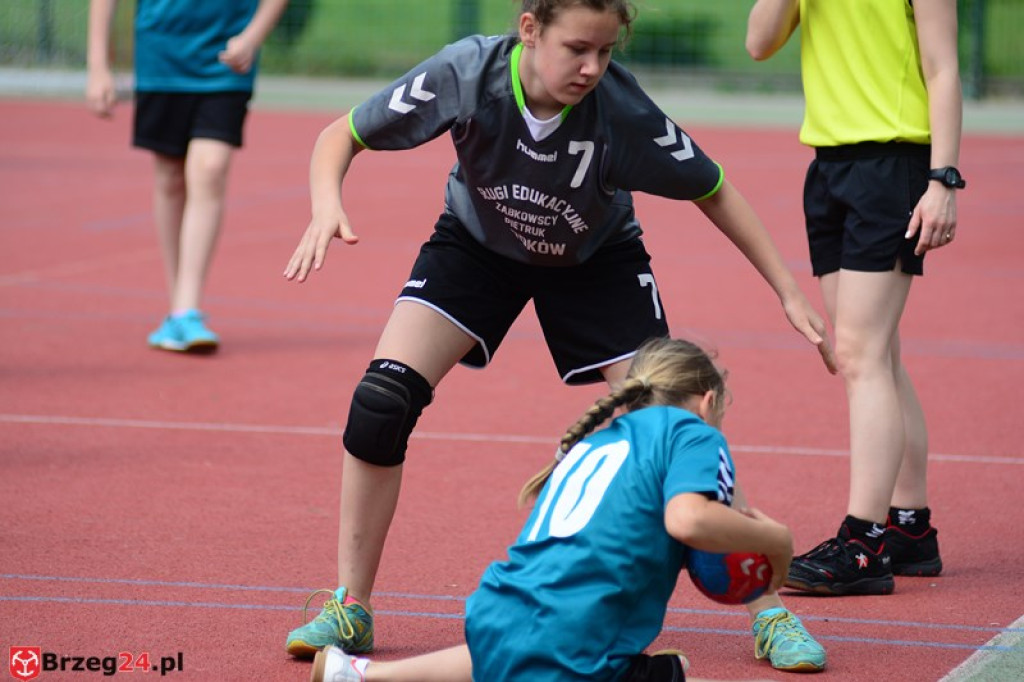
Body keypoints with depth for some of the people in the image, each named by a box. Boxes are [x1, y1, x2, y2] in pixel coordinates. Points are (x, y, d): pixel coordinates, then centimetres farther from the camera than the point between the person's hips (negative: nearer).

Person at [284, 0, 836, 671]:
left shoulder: (622, 109, -33)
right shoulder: (468, 73, -32)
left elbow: (714, 192, -16)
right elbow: (342, 136, -19)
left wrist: (790, 292, -17)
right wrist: (327, 207, -39)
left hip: (597, 259, -1)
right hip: (476, 242, 1)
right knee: (381, 400, -18)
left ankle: (769, 611, 5)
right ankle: (350, 609, -2)